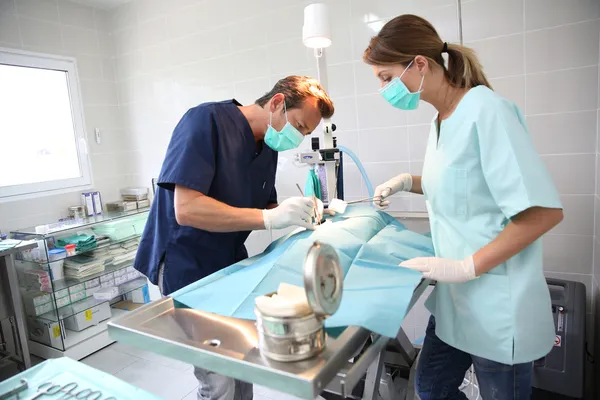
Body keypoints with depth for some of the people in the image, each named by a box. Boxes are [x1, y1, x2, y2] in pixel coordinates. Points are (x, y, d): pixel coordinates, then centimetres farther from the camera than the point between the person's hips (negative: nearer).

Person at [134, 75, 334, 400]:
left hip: (231, 263, 7)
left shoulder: (268, 147, 5)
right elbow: (186, 209, -28)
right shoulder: (207, 120, -19)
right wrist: (271, 217, -29)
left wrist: (307, 213, -8)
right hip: (187, 267, -7)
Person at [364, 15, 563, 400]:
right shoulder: (442, 120, 5)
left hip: (498, 307, -8)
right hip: (456, 299, 8)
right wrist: (408, 181, 5)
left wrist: (466, 267, -22)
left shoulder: (485, 109, -19)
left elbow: (544, 209, -23)